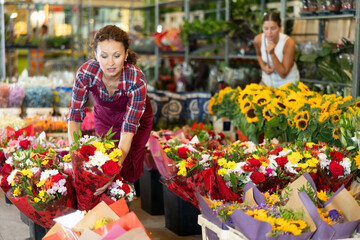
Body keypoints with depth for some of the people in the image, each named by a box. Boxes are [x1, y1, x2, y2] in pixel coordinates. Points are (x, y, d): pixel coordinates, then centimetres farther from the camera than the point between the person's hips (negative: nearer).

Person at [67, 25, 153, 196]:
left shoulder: (137, 80, -39)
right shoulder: (85, 73, -33)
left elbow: (129, 128, -40)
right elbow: (75, 114, -24)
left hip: (136, 117, -2)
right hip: (103, 116, 2)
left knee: (127, 170, -2)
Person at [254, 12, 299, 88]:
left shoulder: (289, 43, -29)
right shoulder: (258, 39, -17)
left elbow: (283, 74, -26)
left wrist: (272, 53, -36)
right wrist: (263, 67, -11)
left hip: (288, 79, -3)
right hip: (268, 78, 4)